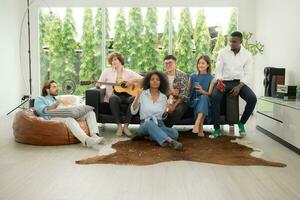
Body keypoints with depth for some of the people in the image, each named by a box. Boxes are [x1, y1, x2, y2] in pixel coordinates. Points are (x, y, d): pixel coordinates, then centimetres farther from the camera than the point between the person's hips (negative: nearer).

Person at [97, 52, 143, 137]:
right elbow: (98, 84, 9)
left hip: (127, 95, 1)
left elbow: (143, 80, 9)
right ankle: (119, 126, -31)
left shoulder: (128, 72, 15)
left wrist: (133, 80, -7)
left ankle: (126, 126, -28)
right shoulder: (107, 71, 15)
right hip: (115, 96, -1)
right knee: (113, 98, -38)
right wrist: (96, 84, -14)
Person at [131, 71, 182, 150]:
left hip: (159, 125, 3)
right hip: (145, 125, -2)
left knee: (174, 132, -29)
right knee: (150, 123, -42)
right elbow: (133, 111, -5)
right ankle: (169, 141, -55)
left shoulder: (163, 97, 8)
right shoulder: (142, 94, 2)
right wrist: (137, 96, -16)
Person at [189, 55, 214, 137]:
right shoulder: (192, 77, 15)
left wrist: (202, 91, -20)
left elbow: (209, 93, 0)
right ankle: (200, 129, -40)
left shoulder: (211, 78, 8)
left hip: (205, 100, -1)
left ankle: (197, 124, -48)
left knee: (204, 97, -37)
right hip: (194, 101, 1)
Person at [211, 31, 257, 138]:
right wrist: (219, 81, -19)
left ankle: (242, 123, -1)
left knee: (252, 98, -26)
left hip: (239, 82, 1)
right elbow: (218, 69, 1)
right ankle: (217, 129, -23)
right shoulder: (223, 52, 3)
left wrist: (239, 86, -17)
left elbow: (247, 74, 0)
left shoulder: (247, 55, 3)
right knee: (214, 97, -32)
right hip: (224, 81, -1)